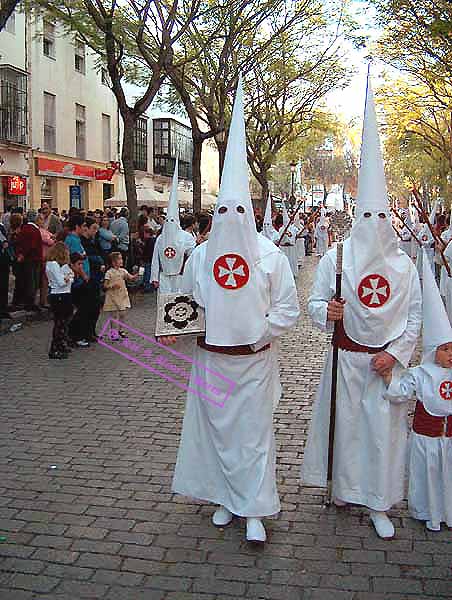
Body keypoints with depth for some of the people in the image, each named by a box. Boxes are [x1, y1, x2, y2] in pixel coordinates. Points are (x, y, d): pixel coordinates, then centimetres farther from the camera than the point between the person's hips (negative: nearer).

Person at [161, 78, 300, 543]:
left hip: (254, 360, -3)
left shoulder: (269, 255, -5)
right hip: (211, 357, 3)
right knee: (215, 426, 10)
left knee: (253, 430, 2)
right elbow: (185, 300, 15)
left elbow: (287, 307, -2)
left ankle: (254, 511, 14)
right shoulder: (200, 255, 2)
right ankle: (226, 497, 29)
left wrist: (259, 334, -8)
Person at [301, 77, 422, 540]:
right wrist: (325, 311, -22)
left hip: (386, 360, 1)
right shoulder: (335, 258, -3)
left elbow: (414, 316, 3)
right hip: (346, 358, -1)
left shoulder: (403, 265, 0)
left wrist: (395, 353, -8)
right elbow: (313, 303, 1)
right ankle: (345, 486, 29)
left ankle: (379, 504, 20)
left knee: (383, 428, 6)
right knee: (345, 422, 8)